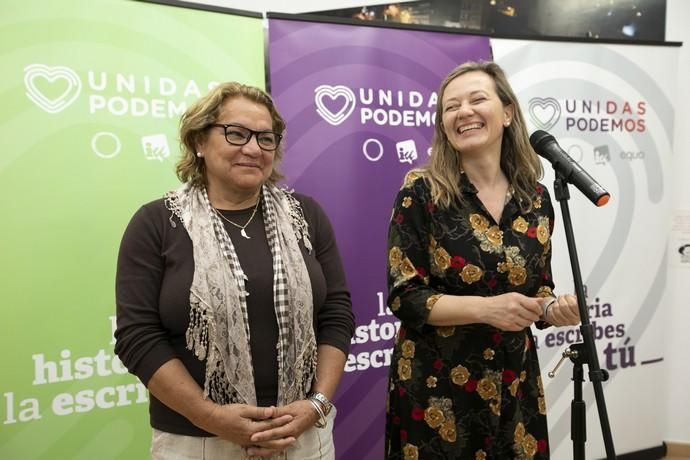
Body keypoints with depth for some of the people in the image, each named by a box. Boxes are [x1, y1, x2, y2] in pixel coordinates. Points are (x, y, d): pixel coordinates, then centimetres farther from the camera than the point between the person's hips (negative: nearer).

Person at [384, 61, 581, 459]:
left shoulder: (535, 198, 2)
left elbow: (539, 288, 10)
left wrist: (554, 309, -11)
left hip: (515, 386, 4)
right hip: (436, 388, -4)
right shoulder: (421, 190, -11)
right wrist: (486, 308, -24)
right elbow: (404, 296, -13)